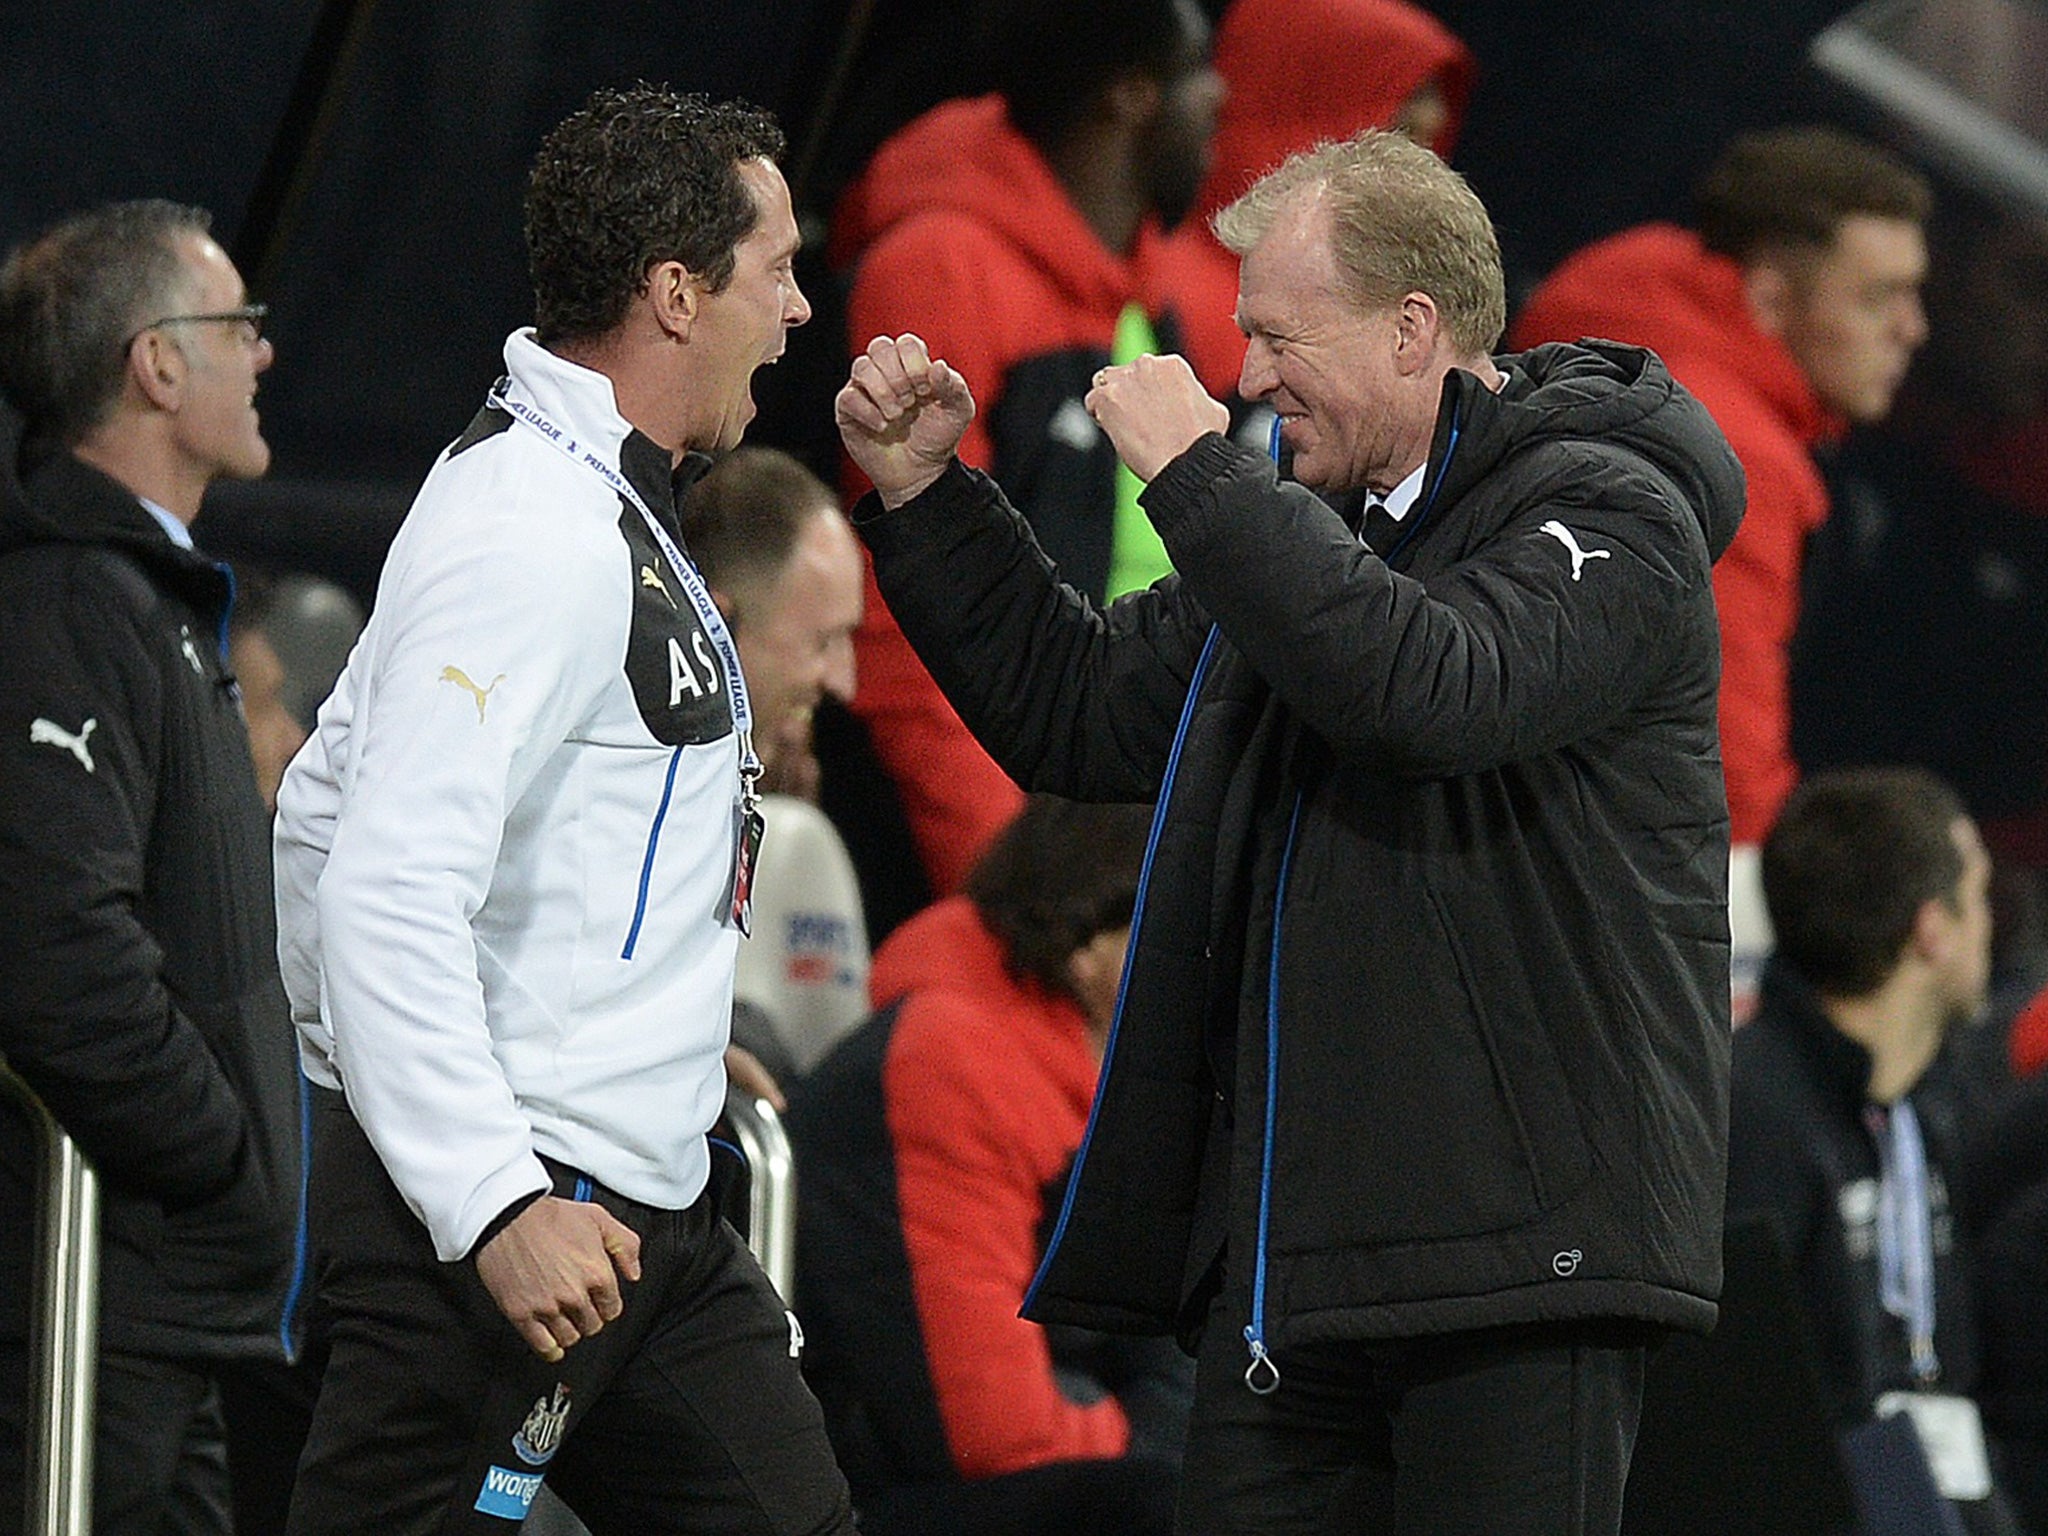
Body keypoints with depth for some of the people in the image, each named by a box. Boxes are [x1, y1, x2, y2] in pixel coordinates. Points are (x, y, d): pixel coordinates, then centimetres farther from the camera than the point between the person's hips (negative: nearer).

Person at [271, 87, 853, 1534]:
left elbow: (323, 806, 23)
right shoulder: (538, 535, -17)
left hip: (646, 1213, 11)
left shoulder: (604, 508, 17)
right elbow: (392, 894, -25)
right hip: (507, 1229, -11)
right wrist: (498, 1205, -30)